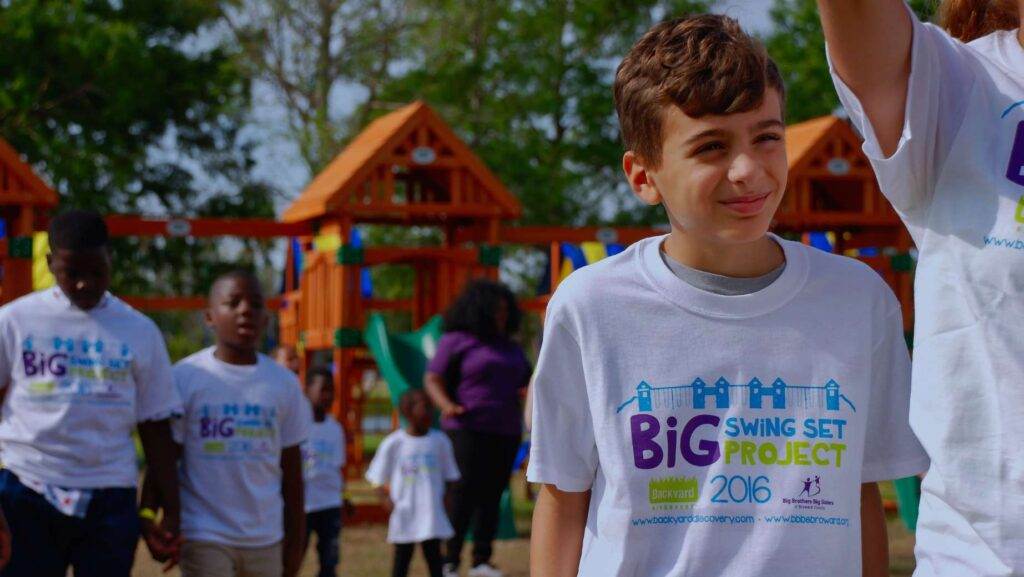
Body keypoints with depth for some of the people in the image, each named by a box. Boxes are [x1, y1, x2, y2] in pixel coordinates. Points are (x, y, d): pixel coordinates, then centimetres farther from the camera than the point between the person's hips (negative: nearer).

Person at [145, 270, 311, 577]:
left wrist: (295, 540, 9)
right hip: (204, 537, -4)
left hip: (265, 538, 4)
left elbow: (291, 469, 10)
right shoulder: (184, 377, -6)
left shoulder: (284, 382, 4)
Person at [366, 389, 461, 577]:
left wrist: (446, 496, -7)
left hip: (432, 514, 2)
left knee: (434, 557, 4)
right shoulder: (393, 443, -5)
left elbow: (449, 477, 9)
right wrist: (387, 499, -12)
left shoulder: (440, 441, 1)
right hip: (404, 515, -2)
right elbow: (379, 479, 2)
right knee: (402, 559, 7)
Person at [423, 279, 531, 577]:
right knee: (464, 493, -10)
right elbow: (432, 379, -3)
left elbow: (526, 382, 28)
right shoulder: (456, 341, 1)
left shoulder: (509, 347, 20)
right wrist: (447, 405, -21)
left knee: (492, 494, 4)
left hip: (505, 430, 6)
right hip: (469, 429, -6)